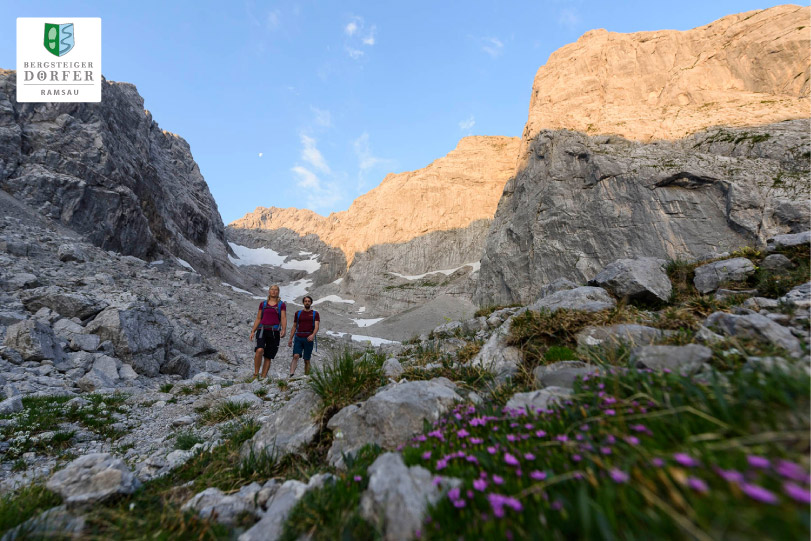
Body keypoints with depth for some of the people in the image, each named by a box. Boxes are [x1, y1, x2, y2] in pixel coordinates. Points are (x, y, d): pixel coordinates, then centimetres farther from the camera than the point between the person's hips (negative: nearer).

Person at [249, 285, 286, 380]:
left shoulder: (281, 305, 7)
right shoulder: (263, 304, 13)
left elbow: (283, 318, -3)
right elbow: (258, 319, 15)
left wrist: (283, 330, -19)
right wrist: (253, 331, 5)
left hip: (274, 332, 0)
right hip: (263, 330, 0)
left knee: (268, 357, 2)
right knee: (259, 350, -25)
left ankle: (263, 377, 11)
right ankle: (256, 374, -12)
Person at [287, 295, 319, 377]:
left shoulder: (315, 314, 7)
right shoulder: (298, 313, 14)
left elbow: (316, 326, -5)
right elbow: (294, 326, 18)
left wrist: (313, 335, -24)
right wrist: (290, 339, 11)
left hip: (309, 339, -1)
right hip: (298, 338, 1)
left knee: (307, 360, 3)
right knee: (296, 356, -16)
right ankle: (291, 374, -23)